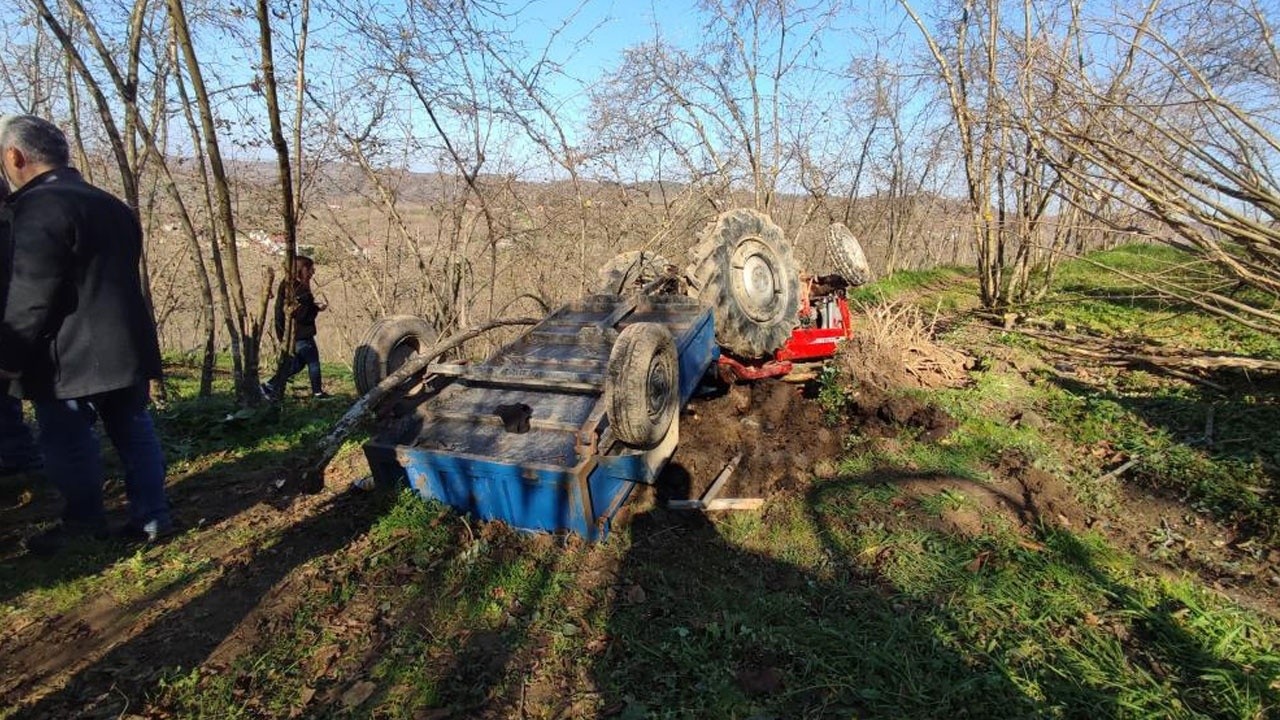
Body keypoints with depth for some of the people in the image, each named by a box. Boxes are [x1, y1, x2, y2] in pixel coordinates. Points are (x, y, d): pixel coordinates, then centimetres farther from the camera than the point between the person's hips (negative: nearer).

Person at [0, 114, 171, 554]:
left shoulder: (39, 207, -14)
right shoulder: (112, 205, 14)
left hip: (71, 356, -8)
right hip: (126, 347, 8)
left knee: (68, 445, 5)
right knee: (134, 432, 12)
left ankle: (85, 527, 17)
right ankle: (152, 518, 17)